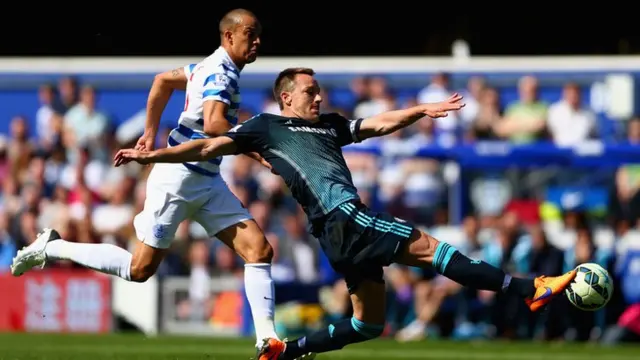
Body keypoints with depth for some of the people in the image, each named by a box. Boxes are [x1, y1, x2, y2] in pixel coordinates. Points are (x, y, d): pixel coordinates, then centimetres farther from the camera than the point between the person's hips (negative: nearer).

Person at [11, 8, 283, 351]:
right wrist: (252, 150, -23)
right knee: (140, 268, -3)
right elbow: (213, 124, -34)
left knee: (259, 249, -4)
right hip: (178, 177, -9)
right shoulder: (220, 73, -18)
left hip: (207, 181, 9)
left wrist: (151, 133, 25)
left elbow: (163, 80, 24)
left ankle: (266, 339, -7)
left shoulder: (211, 67, 11)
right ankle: (51, 248, 12)